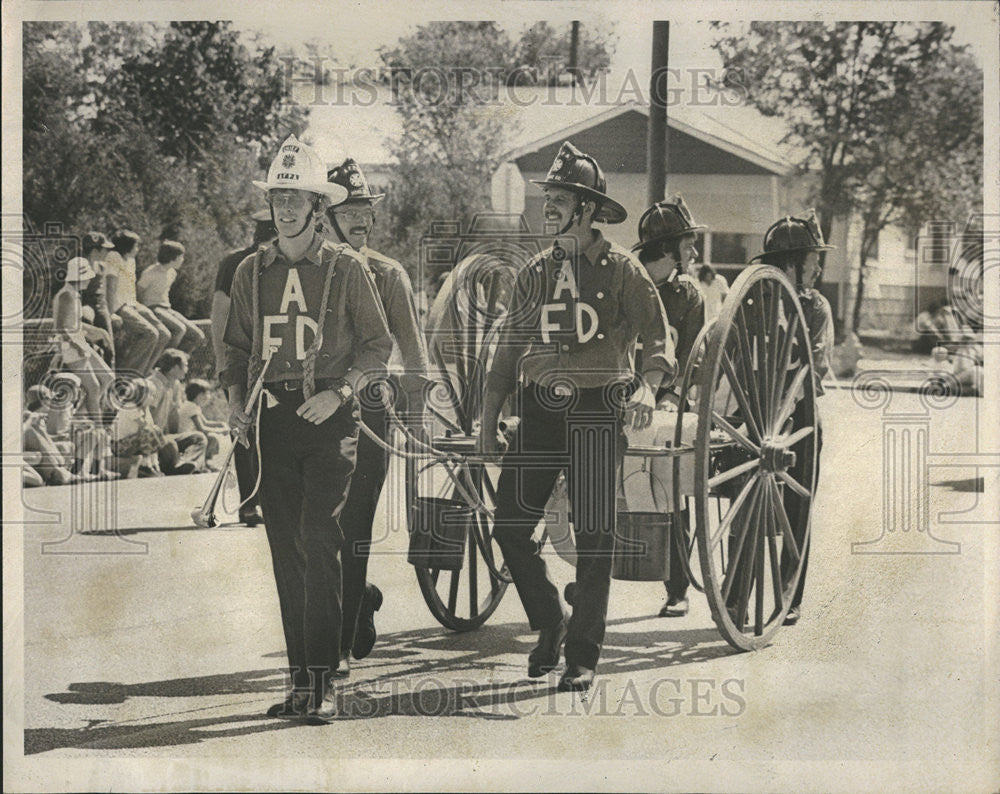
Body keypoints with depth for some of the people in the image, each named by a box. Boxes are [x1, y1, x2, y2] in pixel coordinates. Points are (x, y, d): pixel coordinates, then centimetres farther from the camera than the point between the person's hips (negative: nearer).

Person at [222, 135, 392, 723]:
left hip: (330, 417, -4)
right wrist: (238, 401, 3)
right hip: (273, 420, 4)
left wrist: (339, 392, -11)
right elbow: (238, 348, 20)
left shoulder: (346, 267, 1)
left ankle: (325, 681, -12)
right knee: (286, 550, 4)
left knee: (317, 541, -14)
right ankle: (302, 680, 10)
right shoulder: (251, 272, 12)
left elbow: (378, 344, 3)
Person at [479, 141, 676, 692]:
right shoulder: (534, 273, 12)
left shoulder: (621, 269, 0)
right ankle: (549, 622, 18)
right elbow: (508, 350, 15)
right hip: (538, 409, 4)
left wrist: (647, 389, -24)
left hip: (597, 411, -4)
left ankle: (583, 655, 8)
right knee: (509, 525, -5)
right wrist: (489, 418, 8)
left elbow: (658, 336, -5)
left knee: (593, 537, -1)